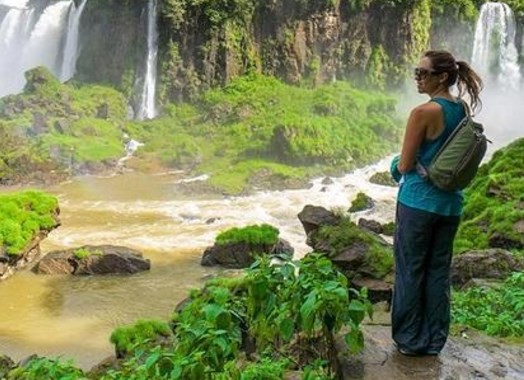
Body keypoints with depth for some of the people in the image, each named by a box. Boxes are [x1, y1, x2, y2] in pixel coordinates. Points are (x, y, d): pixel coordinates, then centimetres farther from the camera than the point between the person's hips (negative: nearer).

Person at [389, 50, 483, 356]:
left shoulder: (424, 112, -17)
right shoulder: (462, 109, 5)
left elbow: (404, 166, -12)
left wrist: (398, 166, 9)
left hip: (419, 201, -7)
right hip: (451, 202, 7)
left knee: (411, 270, 6)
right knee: (439, 270, 13)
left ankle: (411, 340, 16)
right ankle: (435, 340, 22)